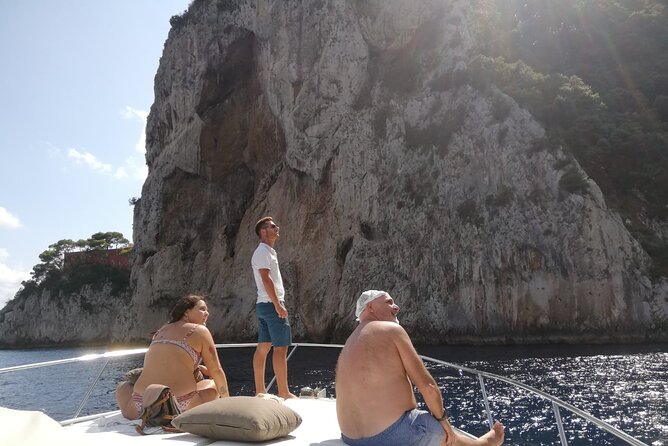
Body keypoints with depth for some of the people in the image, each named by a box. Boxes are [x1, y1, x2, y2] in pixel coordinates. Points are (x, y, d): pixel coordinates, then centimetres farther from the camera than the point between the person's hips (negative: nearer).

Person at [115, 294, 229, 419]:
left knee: (123, 387, 35)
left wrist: (201, 368, 34)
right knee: (214, 385, 24)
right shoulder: (200, 331, 4)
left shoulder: (161, 331, 21)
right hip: (180, 406, -4)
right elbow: (216, 371, 5)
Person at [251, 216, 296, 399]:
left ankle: (260, 391, 13)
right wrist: (278, 305, -21)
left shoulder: (268, 251, 20)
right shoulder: (262, 251, -11)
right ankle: (284, 392, -6)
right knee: (281, 348, -8)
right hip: (271, 304, -10)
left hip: (264, 305, 10)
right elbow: (266, 279, -19)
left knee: (263, 347, 9)